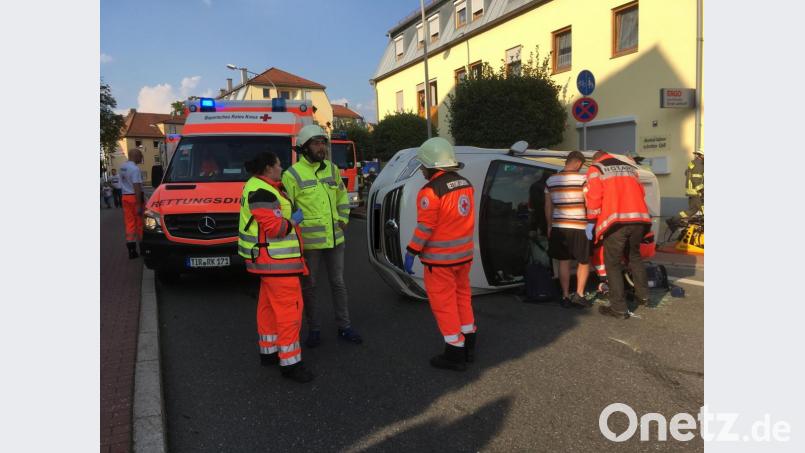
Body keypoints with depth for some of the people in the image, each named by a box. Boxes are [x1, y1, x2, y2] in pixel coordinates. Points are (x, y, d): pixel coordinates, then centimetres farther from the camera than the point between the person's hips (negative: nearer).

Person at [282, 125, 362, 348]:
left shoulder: (332, 169, 7)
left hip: (335, 238, 5)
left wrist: (343, 220, 9)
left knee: (338, 283, 12)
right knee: (309, 286, 8)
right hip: (309, 241, -4)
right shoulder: (293, 174, -9)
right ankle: (314, 330, 23)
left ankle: (344, 327, 24)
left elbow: (342, 196, 19)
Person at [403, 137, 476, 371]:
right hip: (464, 253, 8)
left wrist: (411, 252, -12)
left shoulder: (431, 191, -19)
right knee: (462, 296, 20)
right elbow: (466, 219, 10)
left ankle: (455, 354, 11)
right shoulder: (466, 184, 4)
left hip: (440, 258, -8)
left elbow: (425, 227, -20)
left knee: (444, 303, 4)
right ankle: (468, 346, 30)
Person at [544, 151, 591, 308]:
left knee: (564, 262, 12)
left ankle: (565, 296, 13)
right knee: (584, 262, 11)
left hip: (558, 227, 4)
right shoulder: (582, 179, -8)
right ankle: (579, 294, 2)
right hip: (578, 227, -4)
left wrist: (549, 226, 18)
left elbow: (548, 206, 10)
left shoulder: (551, 180, 5)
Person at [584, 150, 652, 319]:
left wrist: (591, 222, -1)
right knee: (634, 256, 27)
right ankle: (642, 295, 34)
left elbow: (594, 196, -4)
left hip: (616, 222, -5)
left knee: (613, 263, 3)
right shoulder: (630, 167, 24)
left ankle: (619, 308, 2)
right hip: (639, 220, 6)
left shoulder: (595, 169, 8)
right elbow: (641, 193, 21)